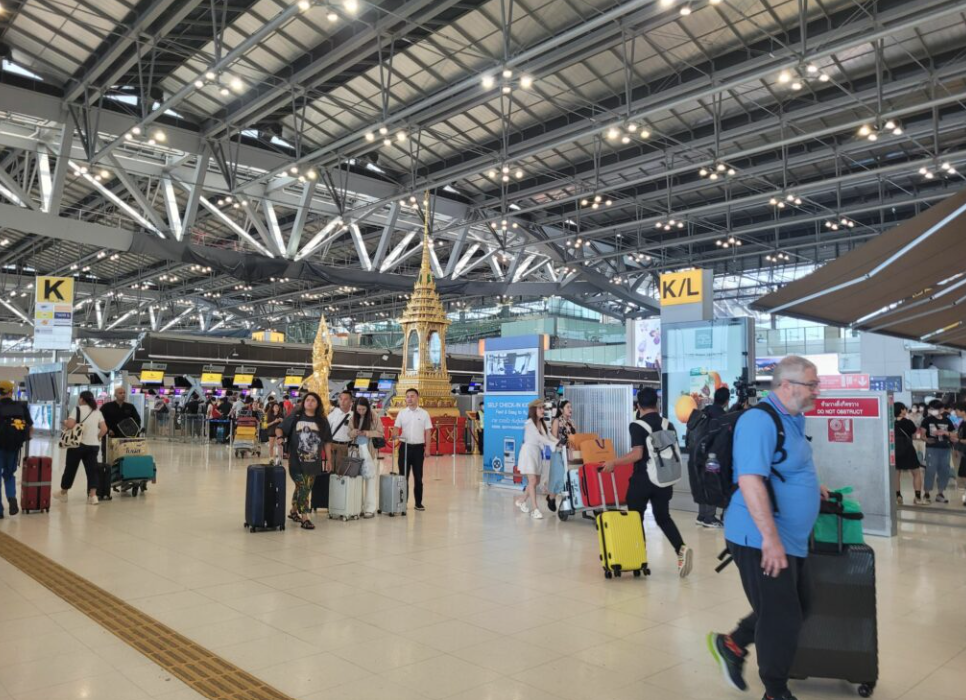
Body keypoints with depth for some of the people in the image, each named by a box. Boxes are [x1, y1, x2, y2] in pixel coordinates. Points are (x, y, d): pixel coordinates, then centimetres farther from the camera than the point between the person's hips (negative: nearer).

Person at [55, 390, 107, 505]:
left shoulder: (78, 409, -5)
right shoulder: (97, 411, 9)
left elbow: (70, 425, -17)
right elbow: (104, 429, 3)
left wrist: (65, 423, 4)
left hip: (78, 444, -3)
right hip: (94, 445, 4)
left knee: (70, 468, 11)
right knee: (92, 470, 1)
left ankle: (63, 493, 27)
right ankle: (93, 496, -10)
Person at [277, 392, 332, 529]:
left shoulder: (322, 421, 6)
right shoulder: (295, 417, 0)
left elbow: (327, 442, 7)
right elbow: (280, 429, 1)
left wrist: (328, 460, 5)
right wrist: (280, 437, -22)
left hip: (314, 461, 3)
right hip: (297, 460, -3)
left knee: (306, 488, 13)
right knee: (302, 488, -6)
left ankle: (293, 511, 34)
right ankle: (304, 518, -1)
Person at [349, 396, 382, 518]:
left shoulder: (374, 418, -5)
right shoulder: (353, 418, 5)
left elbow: (380, 433, -3)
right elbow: (349, 434, 9)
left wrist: (367, 433, -19)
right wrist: (353, 432, -14)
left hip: (370, 452, -3)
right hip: (357, 451, 3)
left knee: (371, 480, -2)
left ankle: (370, 509, 1)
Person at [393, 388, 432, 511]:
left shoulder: (424, 413, 1)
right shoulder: (402, 413, 5)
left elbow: (428, 431, 2)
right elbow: (396, 428, 3)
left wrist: (427, 448, -4)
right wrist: (395, 435, -20)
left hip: (418, 447, -1)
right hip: (405, 446, 1)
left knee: (418, 476, 4)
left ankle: (418, 503, 12)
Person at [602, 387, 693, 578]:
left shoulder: (637, 426, -11)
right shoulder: (668, 425, 6)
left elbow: (637, 454, -21)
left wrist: (613, 462, -12)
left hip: (642, 479, -5)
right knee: (663, 517, 16)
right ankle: (681, 549, -5)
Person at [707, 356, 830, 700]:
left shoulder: (792, 419, 11)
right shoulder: (760, 420, -21)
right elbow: (750, 481, -29)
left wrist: (810, 487, 16)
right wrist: (771, 539, -30)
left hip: (792, 538, 10)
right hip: (760, 539, -10)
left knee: (789, 610, 19)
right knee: (782, 619, 4)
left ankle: (732, 645, 35)